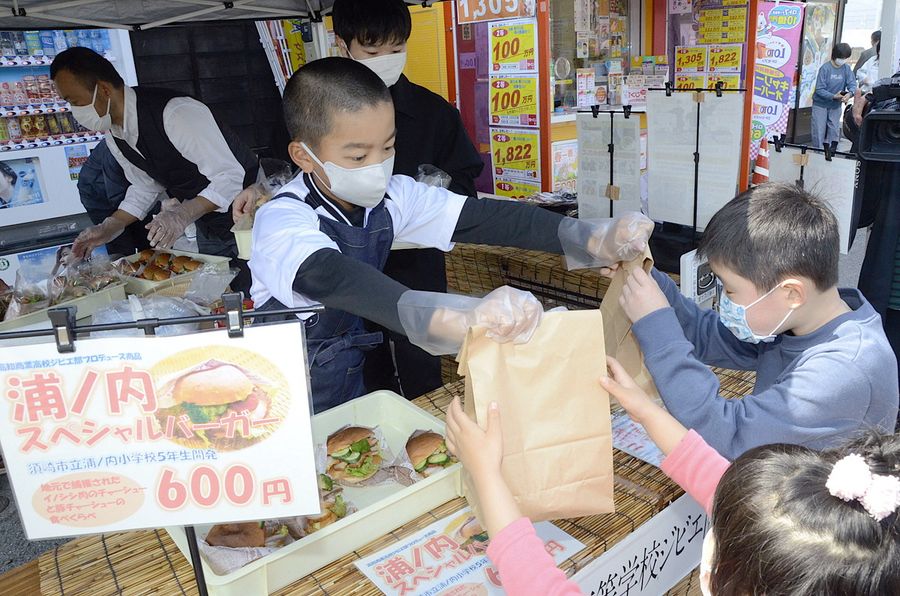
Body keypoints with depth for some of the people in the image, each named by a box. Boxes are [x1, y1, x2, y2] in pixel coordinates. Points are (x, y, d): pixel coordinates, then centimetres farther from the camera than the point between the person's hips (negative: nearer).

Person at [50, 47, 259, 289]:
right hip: (209, 228, 8)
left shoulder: (177, 114, -28)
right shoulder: (113, 134, 0)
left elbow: (230, 176, -29)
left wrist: (183, 215, -39)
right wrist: (108, 228, 3)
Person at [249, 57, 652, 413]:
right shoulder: (283, 222, -25)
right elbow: (338, 281, -44)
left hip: (349, 388, 4)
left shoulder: (389, 196, -9)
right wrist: (458, 321, -61)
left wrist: (594, 240, -32)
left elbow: (481, 217, -18)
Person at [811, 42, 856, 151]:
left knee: (834, 130, 8)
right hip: (821, 104, -4)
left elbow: (852, 84, -7)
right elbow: (819, 89, -18)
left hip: (836, 105, 4)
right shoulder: (825, 68, -15)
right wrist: (834, 96, -30)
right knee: (819, 132, -2)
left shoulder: (846, 68, -2)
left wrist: (849, 93, -30)